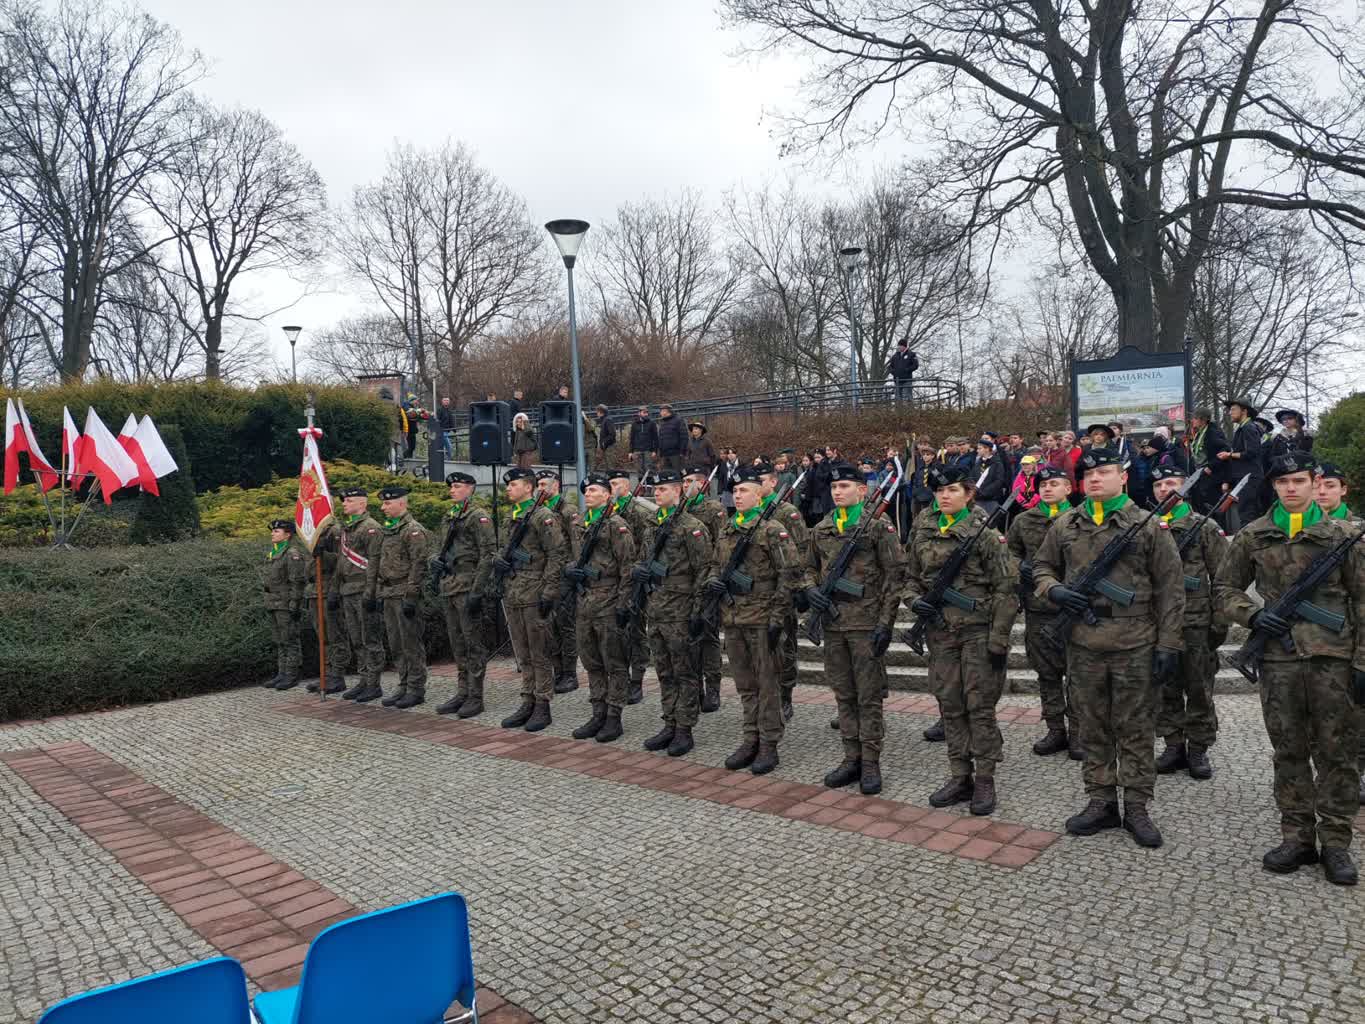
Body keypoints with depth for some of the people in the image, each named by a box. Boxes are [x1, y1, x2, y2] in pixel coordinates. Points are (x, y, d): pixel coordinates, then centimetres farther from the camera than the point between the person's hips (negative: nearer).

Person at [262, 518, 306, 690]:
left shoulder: (293, 553, -13)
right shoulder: (273, 553, 16)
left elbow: (297, 581, -17)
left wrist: (295, 605, -21)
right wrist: (269, 604, 20)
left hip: (287, 605, -9)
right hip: (274, 604, 9)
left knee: (290, 641, -5)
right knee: (279, 642, 11)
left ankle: (292, 676, 0)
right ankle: (282, 674, 16)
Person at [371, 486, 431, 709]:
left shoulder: (413, 530, -11)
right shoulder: (385, 530, 17)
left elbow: (418, 564, -16)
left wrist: (411, 596, -20)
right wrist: (372, 590, 18)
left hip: (404, 594, -9)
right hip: (388, 595, 9)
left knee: (411, 644, -3)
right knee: (395, 644, 12)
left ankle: (416, 690, 3)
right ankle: (404, 687, 20)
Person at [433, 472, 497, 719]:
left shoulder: (478, 517, -9)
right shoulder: (450, 517, 16)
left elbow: (488, 555, -15)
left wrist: (476, 591, -19)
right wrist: (438, 563, 10)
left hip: (468, 587, -8)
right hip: (449, 587, 8)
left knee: (474, 643, -2)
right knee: (457, 644, 13)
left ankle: (475, 697, 3)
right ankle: (462, 693, 20)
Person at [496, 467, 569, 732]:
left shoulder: (544, 516, -9)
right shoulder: (511, 518, 16)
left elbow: (557, 554, -14)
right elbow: (503, 549, 26)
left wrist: (549, 591, -18)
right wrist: (497, 559, 1)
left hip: (534, 596, -8)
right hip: (512, 596, 8)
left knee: (539, 655, 0)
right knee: (523, 655, 13)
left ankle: (543, 707, 7)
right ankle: (528, 703, 21)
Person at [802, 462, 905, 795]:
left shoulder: (879, 526, -5)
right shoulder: (821, 529, 10)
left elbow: (893, 575, -7)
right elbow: (810, 569, 21)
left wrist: (886, 623, -12)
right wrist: (810, 591, -1)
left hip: (866, 624, -5)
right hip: (832, 624, 5)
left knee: (869, 696, 1)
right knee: (843, 695, 12)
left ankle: (870, 763, 11)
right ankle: (852, 758, 22)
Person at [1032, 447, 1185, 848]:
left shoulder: (1149, 526, -2)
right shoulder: (1065, 526, 7)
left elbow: (1170, 590, -2)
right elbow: (1041, 566, 18)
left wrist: (1168, 644, -7)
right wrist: (1053, 589, -5)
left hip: (1135, 646, -3)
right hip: (1083, 645, 3)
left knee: (1135, 730, 6)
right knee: (1093, 729, 11)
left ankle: (1137, 808, 18)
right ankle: (1101, 802, 24)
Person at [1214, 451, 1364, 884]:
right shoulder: (1253, 536, 6)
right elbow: (1224, 589, 13)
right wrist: (1253, 614, -7)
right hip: (1278, 658, 1)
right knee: (1289, 753, 9)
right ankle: (1297, 838, 20)